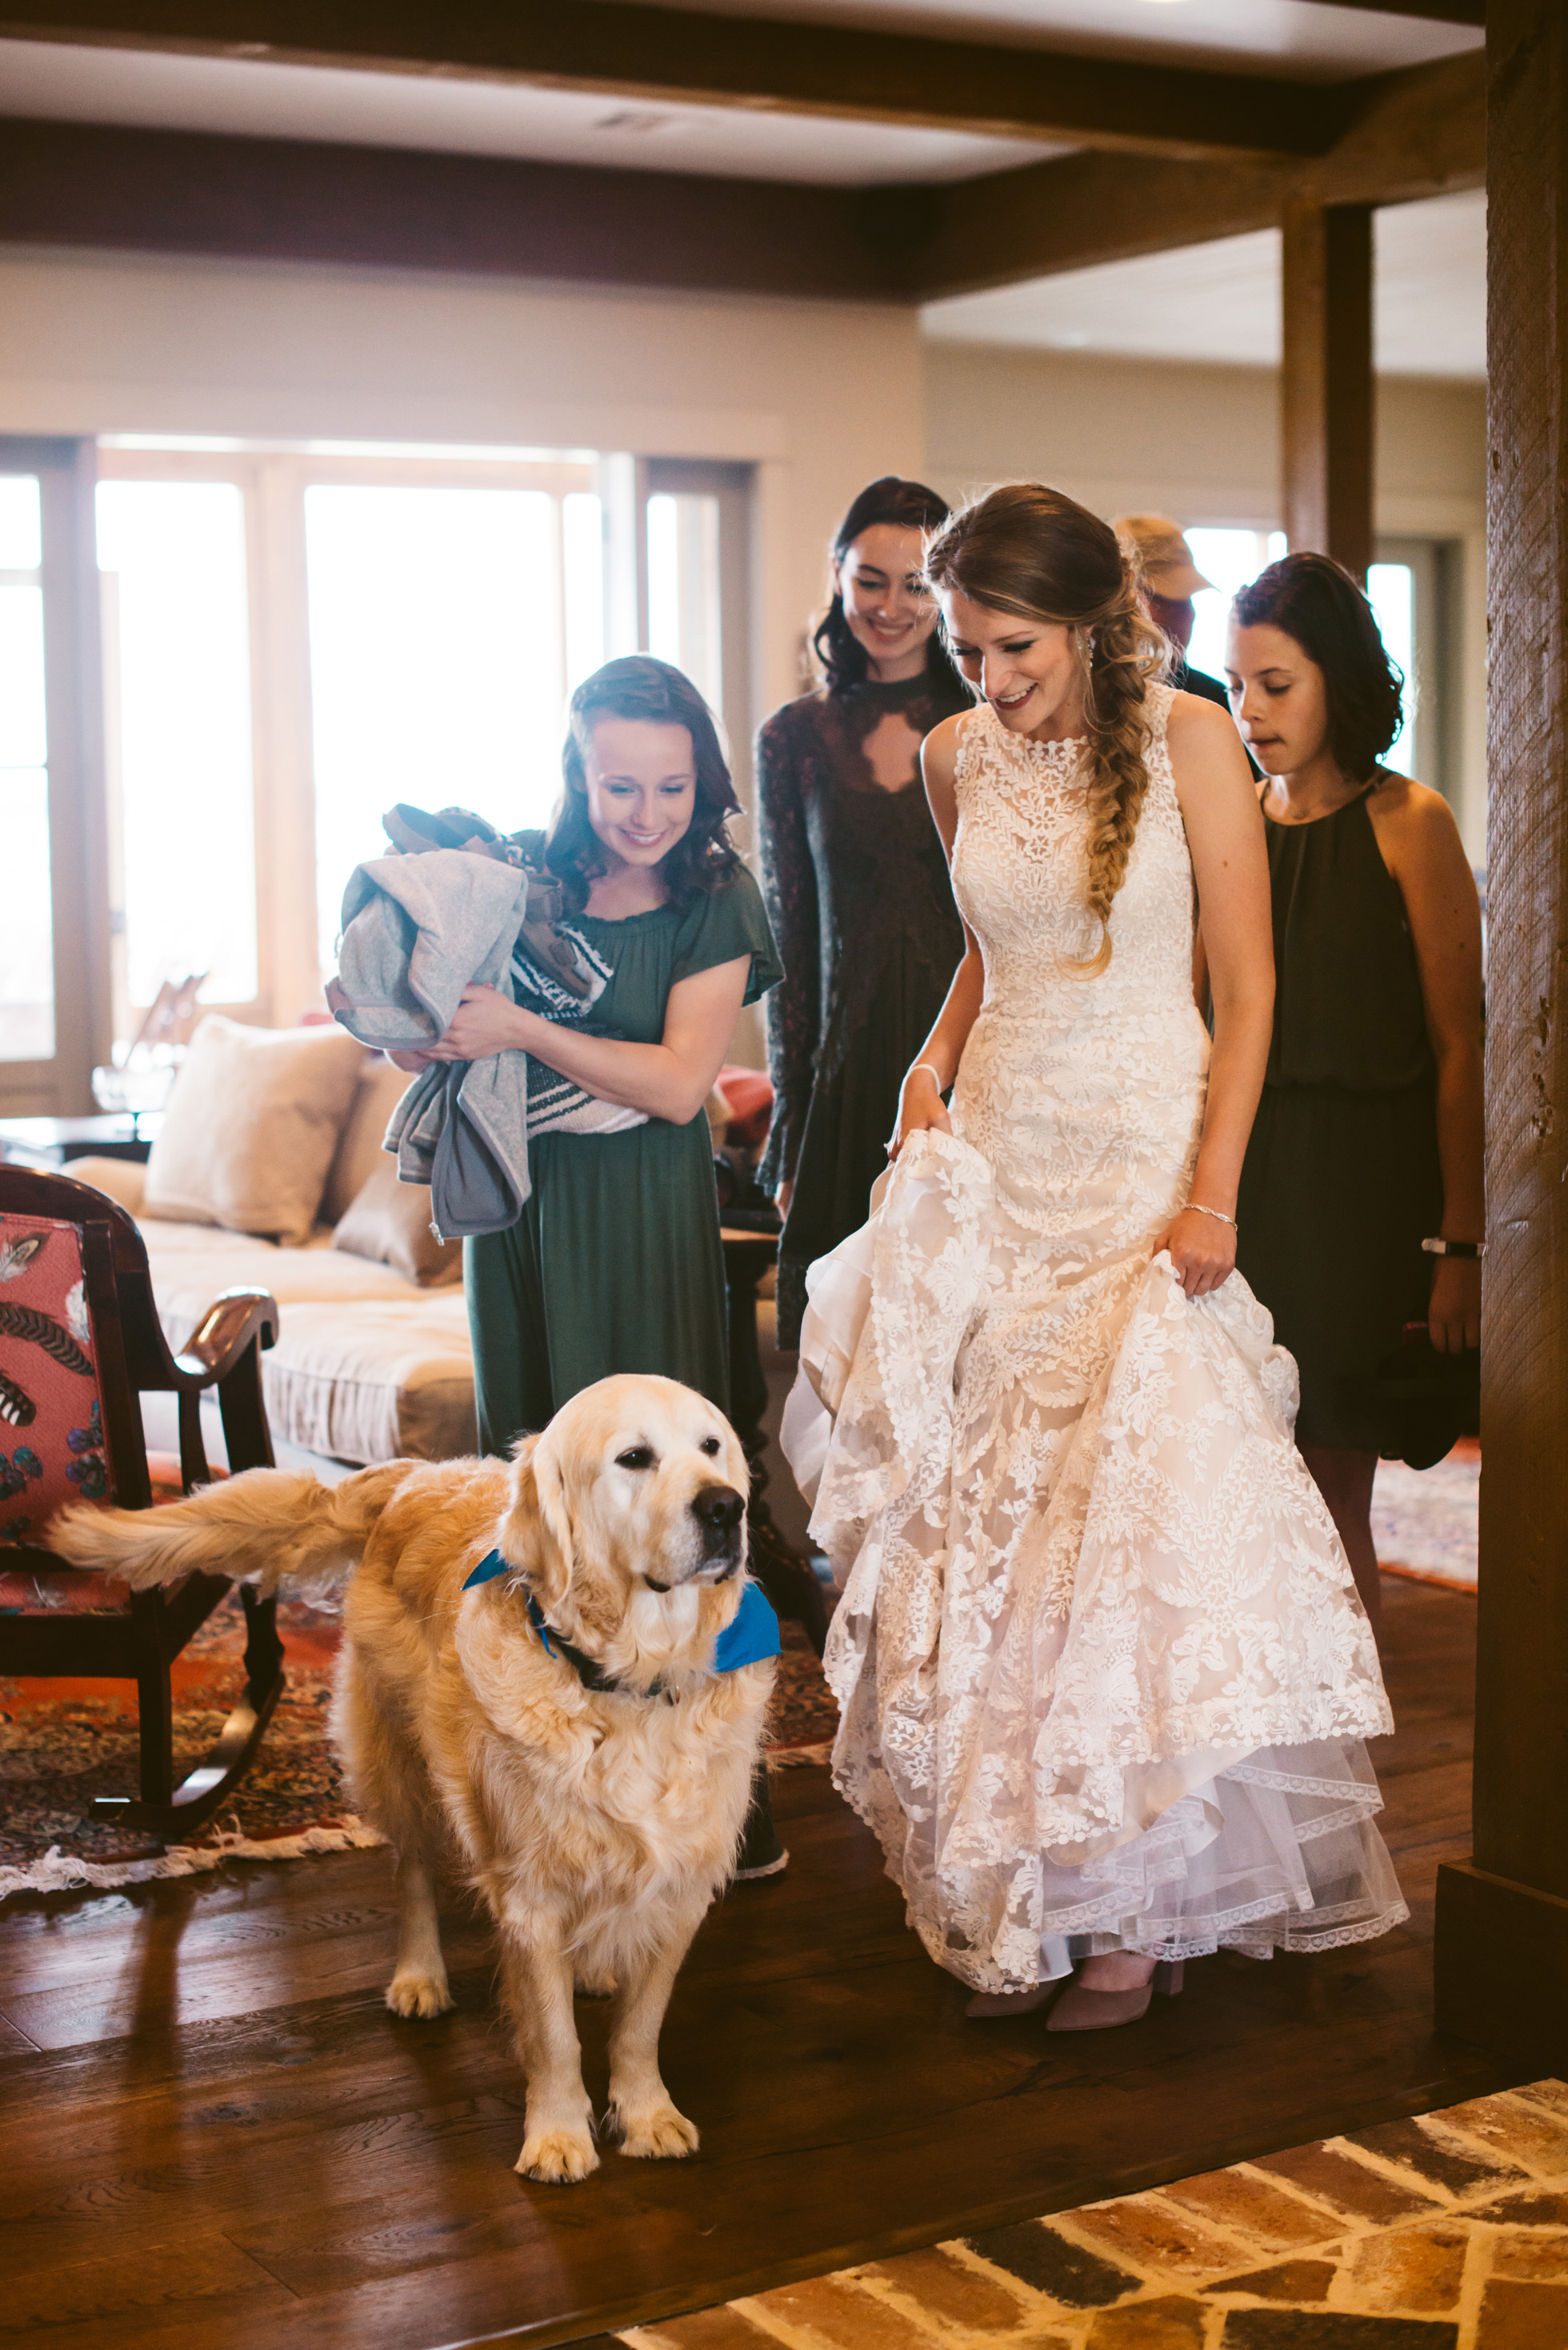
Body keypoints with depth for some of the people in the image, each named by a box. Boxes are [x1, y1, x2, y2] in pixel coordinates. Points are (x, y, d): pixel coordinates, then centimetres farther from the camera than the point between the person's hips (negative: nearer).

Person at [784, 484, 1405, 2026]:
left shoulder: (1187, 741, -6)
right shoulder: (957, 760, 8)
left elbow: (1247, 988, -6)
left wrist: (1212, 1197, -14)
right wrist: (934, 1069, 7)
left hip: (1144, 1165, -4)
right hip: (996, 1165, 5)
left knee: (1133, 1510, -9)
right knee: (986, 1528, 2)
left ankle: (1133, 1907, 3)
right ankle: (1015, 1900, 12)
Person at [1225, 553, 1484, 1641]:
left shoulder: (1406, 824, -4)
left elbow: (1461, 1048, -7)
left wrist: (1461, 1243, -12)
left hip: (1362, 1192, -4)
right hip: (1242, 1182, 4)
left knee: (1334, 1482, -1)